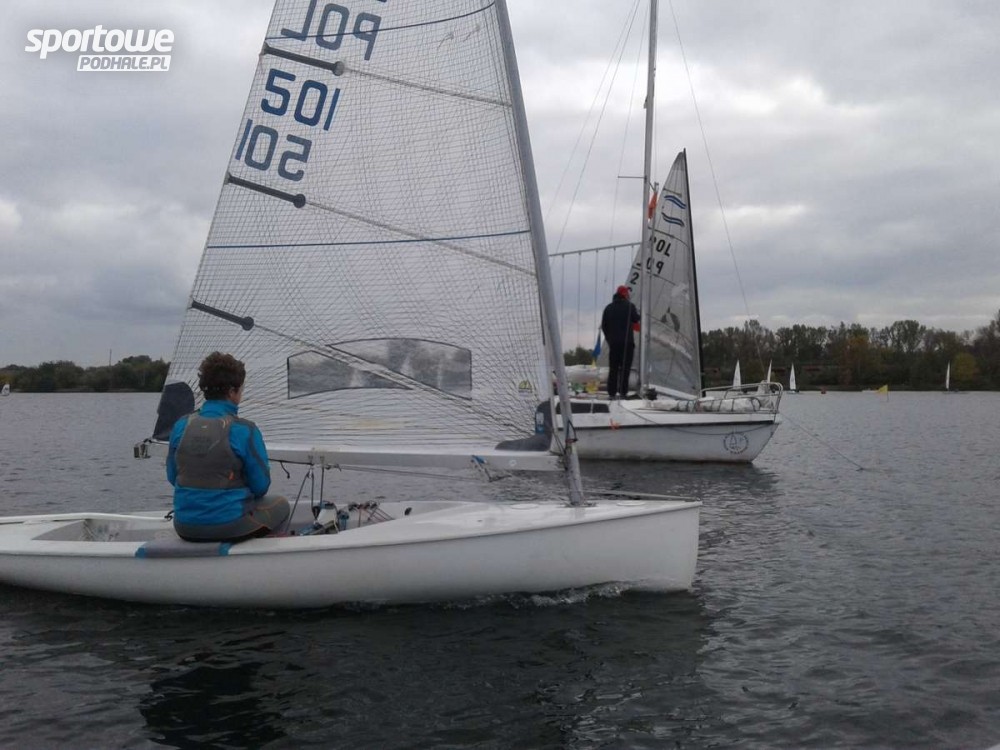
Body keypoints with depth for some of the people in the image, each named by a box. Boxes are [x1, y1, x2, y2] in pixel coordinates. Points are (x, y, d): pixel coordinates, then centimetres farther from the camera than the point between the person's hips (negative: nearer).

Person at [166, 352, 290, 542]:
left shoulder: (181, 426, -2)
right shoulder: (244, 430, -15)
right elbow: (260, 486, -8)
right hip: (230, 527, -4)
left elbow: (172, 477, 8)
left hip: (186, 528, 5)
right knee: (280, 505, 25)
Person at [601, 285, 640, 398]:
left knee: (613, 368, 8)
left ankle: (612, 392, 5)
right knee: (625, 368, -2)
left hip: (613, 342, 4)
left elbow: (603, 325, 10)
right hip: (627, 342, -4)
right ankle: (622, 391, -8)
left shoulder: (609, 308, 9)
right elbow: (636, 320, -2)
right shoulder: (629, 306, -5)